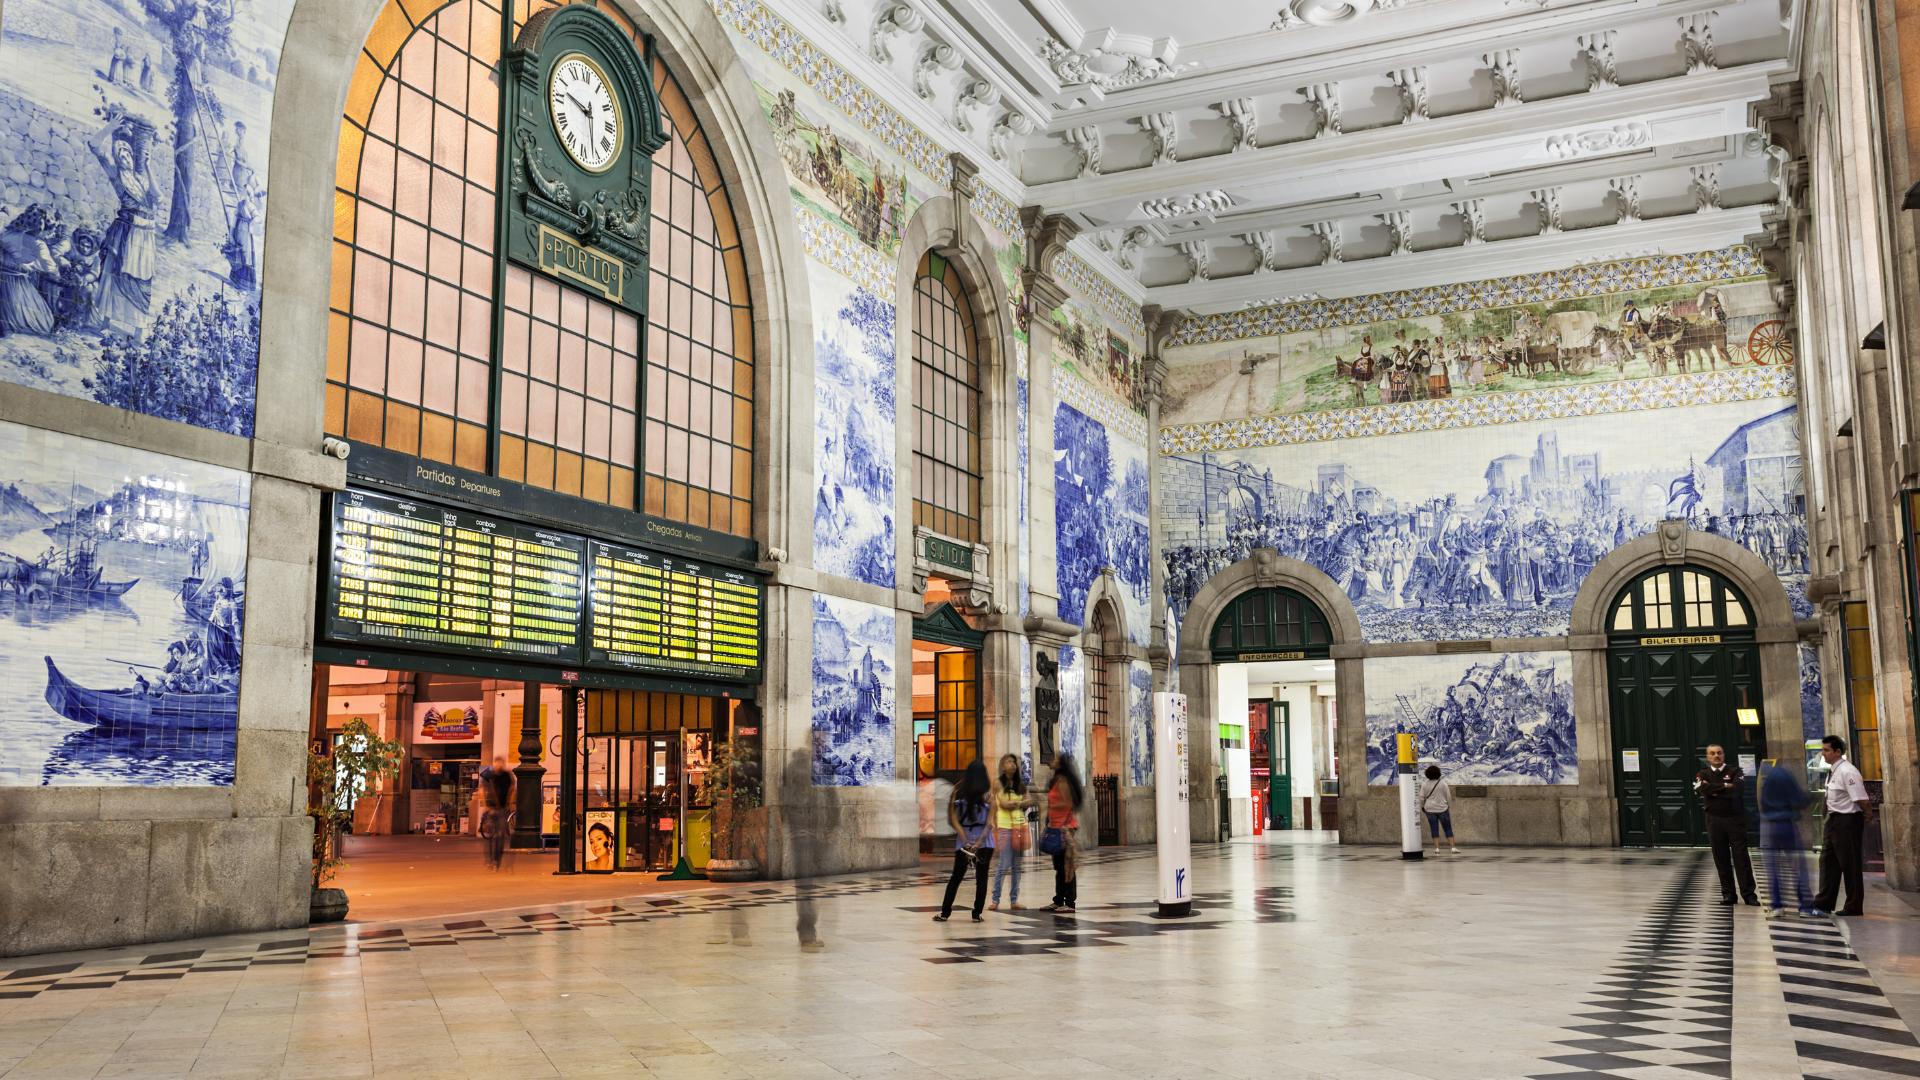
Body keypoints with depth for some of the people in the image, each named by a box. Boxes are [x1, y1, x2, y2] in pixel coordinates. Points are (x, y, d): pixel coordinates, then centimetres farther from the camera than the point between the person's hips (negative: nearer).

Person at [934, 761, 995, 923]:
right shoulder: (988, 796, -6)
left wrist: (966, 842, -9)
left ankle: (945, 913, 10)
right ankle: (977, 914, 5)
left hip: (963, 841, 2)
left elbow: (955, 820, -5)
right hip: (984, 842, -2)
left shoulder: (958, 794, -2)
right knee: (981, 878, 5)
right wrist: (979, 843, -13)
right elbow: (989, 824, -11)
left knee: (956, 877, 10)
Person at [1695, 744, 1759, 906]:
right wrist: (1725, 786, -11)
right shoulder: (1703, 775, 9)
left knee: (1741, 857, -3)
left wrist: (1714, 792, -8)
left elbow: (1737, 790, -15)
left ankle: (1749, 894, 2)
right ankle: (1728, 894, 11)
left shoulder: (1735, 771, 3)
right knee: (1721, 859, 5)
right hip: (1714, 820, 2)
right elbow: (1703, 789, -13)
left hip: (1735, 818, -2)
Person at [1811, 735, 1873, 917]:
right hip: (1834, 820, 9)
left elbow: (1863, 801, -21)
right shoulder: (1833, 771, 10)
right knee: (1828, 861, 11)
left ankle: (1853, 907, 12)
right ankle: (1823, 904, 16)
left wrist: (1868, 815, -6)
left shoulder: (1847, 772, -19)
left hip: (1847, 822, -9)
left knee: (1850, 864, 1)